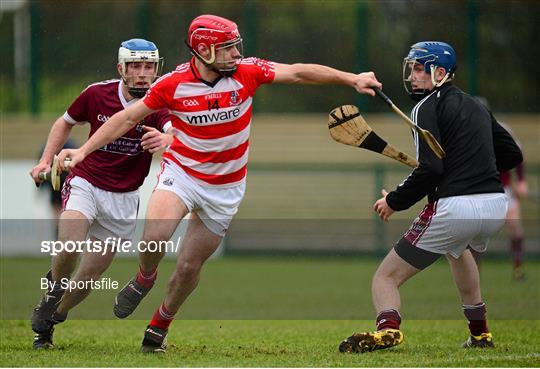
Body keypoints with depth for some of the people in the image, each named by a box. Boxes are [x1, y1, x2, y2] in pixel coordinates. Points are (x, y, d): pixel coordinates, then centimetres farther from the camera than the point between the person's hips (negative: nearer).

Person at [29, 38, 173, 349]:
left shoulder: (159, 104, -14)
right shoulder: (97, 94, -8)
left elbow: (177, 132, -36)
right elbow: (66, 123, 12)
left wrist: (164, 140, -59)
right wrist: (46, 160, 3)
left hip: (124, 200, 1)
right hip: (86, 184, -1)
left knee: (91, 274, 4)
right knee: (69, 246, -28)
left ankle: (48, 322, 27)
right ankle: (54, 287, 4)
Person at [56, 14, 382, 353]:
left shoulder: (246, 73, -12)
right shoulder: (173, 84, -14)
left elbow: (299, 73, -6)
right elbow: (127, 118, -5)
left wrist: (352, 79, -7)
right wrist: (84, 150, -8)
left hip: (225, 188, 2)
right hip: (181, 173, -2)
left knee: (190, 266, 5)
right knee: (155, 236, -27)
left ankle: (160, 325, 29)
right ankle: (144, 279, 6)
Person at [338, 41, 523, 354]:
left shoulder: (428, 107, -3)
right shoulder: (476, 107, 20)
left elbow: (430, 169, -14)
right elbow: (513, 155, 23)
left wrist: (395, 201, -3)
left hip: (453, 207, -7)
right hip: (497, 204, 7)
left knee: (386, 278, 2)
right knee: (458, 248, 42)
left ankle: (387, 327, -29)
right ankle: (480, 333, 41)